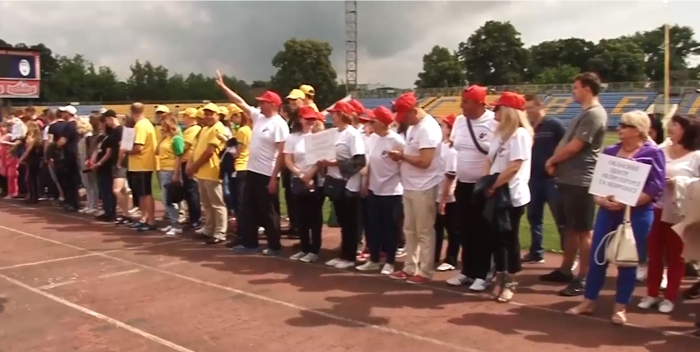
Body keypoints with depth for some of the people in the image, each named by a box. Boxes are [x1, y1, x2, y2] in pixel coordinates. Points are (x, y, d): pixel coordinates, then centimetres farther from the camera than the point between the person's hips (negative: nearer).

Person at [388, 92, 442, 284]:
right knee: (410, 230, 16)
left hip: (424, 188, -10)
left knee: (424, 232, 0)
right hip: (410, 187, 10)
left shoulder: (428, 128, -18)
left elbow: (424, 161, -25)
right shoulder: (413, 127, 13)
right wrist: (400, 154, 1)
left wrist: (402, 156, -13)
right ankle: (410, 268, 26)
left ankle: (425, 271, 10)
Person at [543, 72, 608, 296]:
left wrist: (552, 160, -3)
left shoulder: (594, 114, -15)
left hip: (581, 181, -10)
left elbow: (574, 147, -19)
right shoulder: (584, 113, 17)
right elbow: (566, 141, 17)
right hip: (568, 179, 10)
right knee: (570, 228, 17)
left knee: (584, 231, -3)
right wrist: (556, 163, -1)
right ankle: (565, 270, 28)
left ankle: (583, 279, 4)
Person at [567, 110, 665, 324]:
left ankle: (620, 308, 18)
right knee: (597, 257, 5)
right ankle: (588, 302, 17)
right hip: (607, 211, 4)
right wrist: (600, 199, -10)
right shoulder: (610, 151, 9)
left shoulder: (652, 153, -5)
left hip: (637, 214, -4)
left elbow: (656, 188, -12)